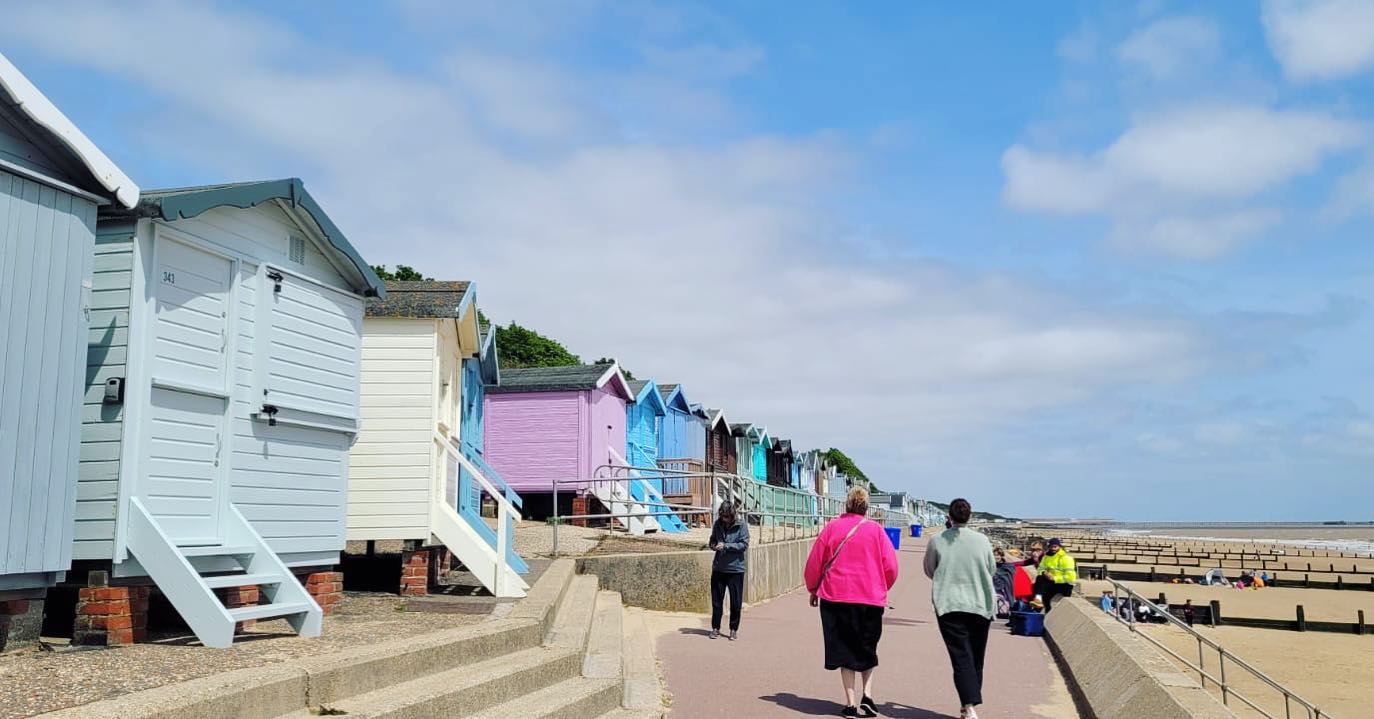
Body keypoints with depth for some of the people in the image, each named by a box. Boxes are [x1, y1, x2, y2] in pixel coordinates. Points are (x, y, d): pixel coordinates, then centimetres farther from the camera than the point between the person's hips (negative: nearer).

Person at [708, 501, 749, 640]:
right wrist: (714, 545, -8)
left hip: (735, 568, -3)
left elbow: (744, 544, -13)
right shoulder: (718, 524, 2)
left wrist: (726, 546, -20)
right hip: (718, 568, 3)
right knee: (716, 600, 10)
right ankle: (715, 628, 22)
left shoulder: (741, 525, -9)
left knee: (736, 602, 6)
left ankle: (734, 629, 19)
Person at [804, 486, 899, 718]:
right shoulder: (876, 529, -1)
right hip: (871, 599, 0)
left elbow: (814, 562, 3)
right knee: (868, 650, 17)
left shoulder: (832, 527, -1)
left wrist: (813, 590, 18)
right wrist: (881, 589, 17)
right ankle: (867, 694, 2)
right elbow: (891, 567, -1)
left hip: (836, 597, 0)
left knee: (844, 650, 9)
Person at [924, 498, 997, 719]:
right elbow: (992, 570, 10)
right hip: (980, 605, 1)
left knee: (961, 657, -3)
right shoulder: (982, 540, -2)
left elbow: (929, 571, 7)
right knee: (976, 657, 14)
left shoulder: (937, 541, -3)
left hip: (948, 605, -1)